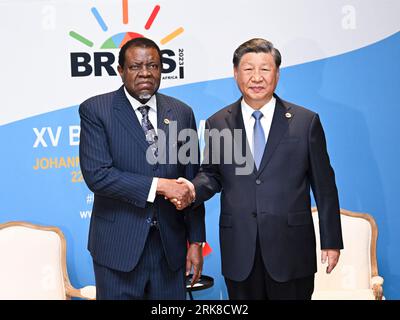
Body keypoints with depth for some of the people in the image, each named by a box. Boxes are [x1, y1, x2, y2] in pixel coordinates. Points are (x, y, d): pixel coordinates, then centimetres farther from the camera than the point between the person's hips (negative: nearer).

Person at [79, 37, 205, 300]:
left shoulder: (182, 112, 6)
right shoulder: (95, 110, -5)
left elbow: (191, 182, 8)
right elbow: (96, 174, -15)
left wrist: (196, 241, 6)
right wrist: (158, 185, -19)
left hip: (170, 244, 3)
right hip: (118, 246, -3)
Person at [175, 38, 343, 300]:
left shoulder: (306, 121, 0)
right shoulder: (217, 124, 4)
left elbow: (324, 185, 2)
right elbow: (212, 174, 11)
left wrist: (331, 241, 1)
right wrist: (194, 188, -12)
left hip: (291, 248, -1)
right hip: (239, 250, 2)